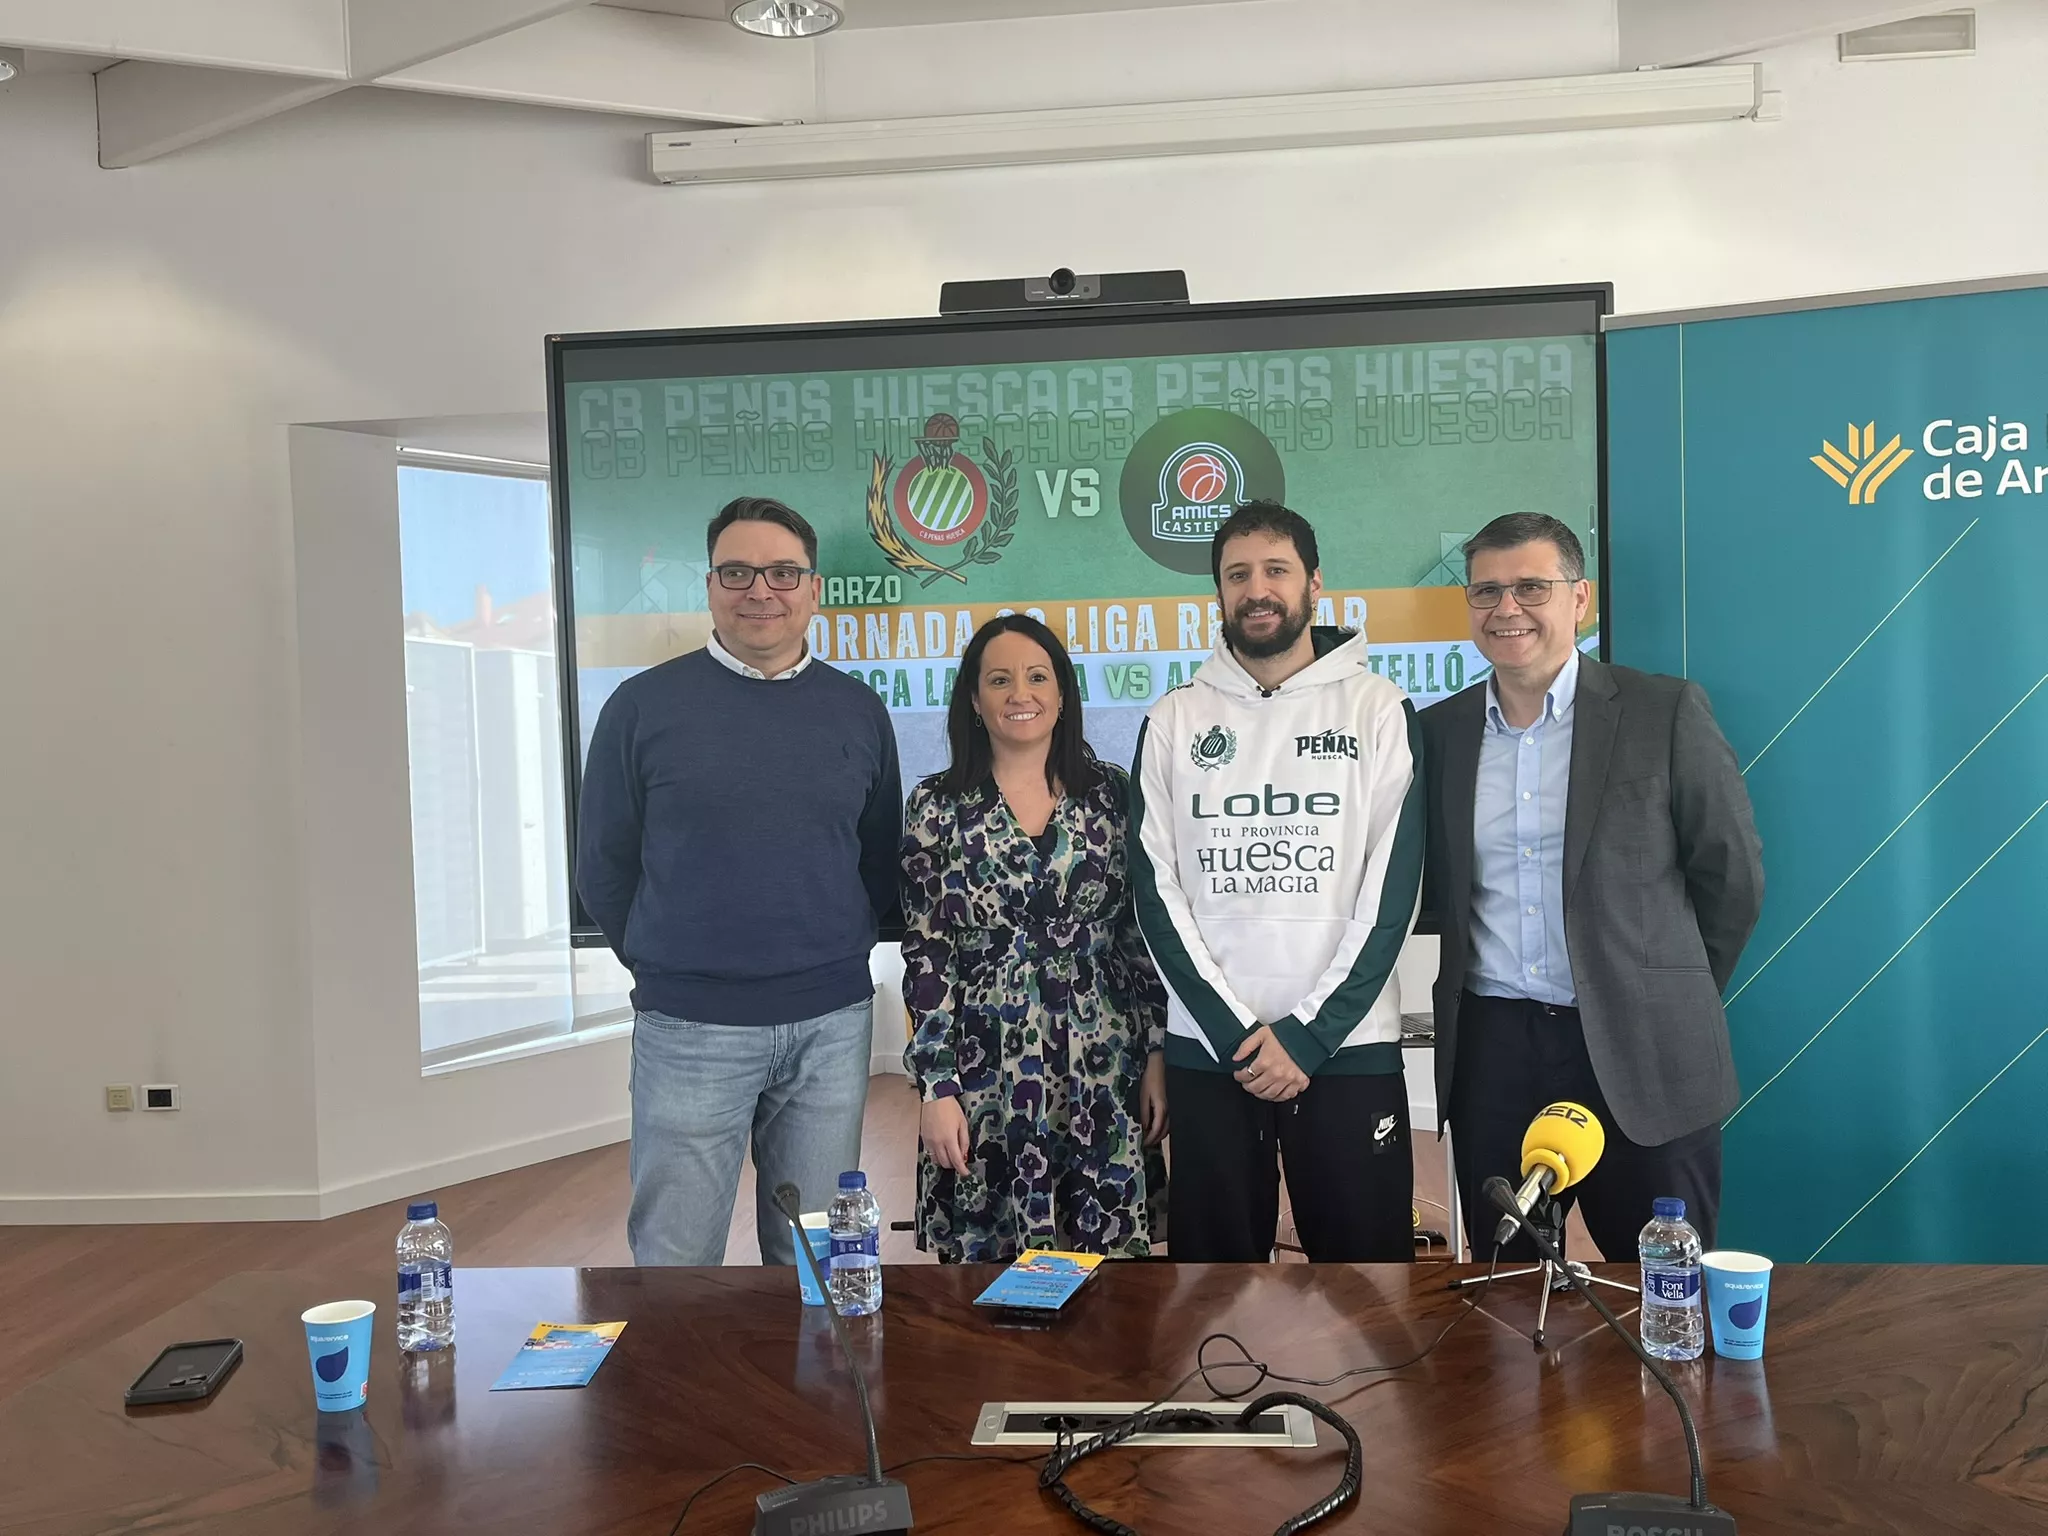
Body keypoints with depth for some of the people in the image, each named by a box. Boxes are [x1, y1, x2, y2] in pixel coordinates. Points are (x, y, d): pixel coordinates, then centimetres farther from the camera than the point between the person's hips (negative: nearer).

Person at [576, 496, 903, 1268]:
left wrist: (836, 955, 6)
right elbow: (604, 867, 4)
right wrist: (665, 967, 6)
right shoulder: (644, 705, -2)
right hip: (690, 1028, -2)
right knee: (677, 1260, 7)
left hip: (832, 1024, 2)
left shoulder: (858, 710, 5)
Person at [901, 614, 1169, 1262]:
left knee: (1110, 1257, 8)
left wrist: (1158, 1055, 1)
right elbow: (925, 953, -1)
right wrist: (936, 1087, -6)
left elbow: (1146, 935, 6)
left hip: (1104, 1073, 1)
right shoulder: (938, 804, -1)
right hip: (985, 1076, -1)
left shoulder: (1111, 791, 4)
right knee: (990, 1259, 7)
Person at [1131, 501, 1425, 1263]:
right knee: (1215, 1261, 9)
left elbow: (1393, 884, -3)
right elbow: (1157, 889, 2)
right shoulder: (1173, 720, 7)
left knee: (1364, 1257, 5)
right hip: (1207, 1050, 1)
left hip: (1347, 1047, -1)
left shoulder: (1379, 709, 3)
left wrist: (1309, 1033, -10)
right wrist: (1233, 1030, -8)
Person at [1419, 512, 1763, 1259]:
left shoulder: (1665, 711, -3)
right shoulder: (1439, 730, 6)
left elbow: (1732, 875, 2)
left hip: (1638, 1053, -2)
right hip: (1490, 1054, 3)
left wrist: (1670, 1003, 7)